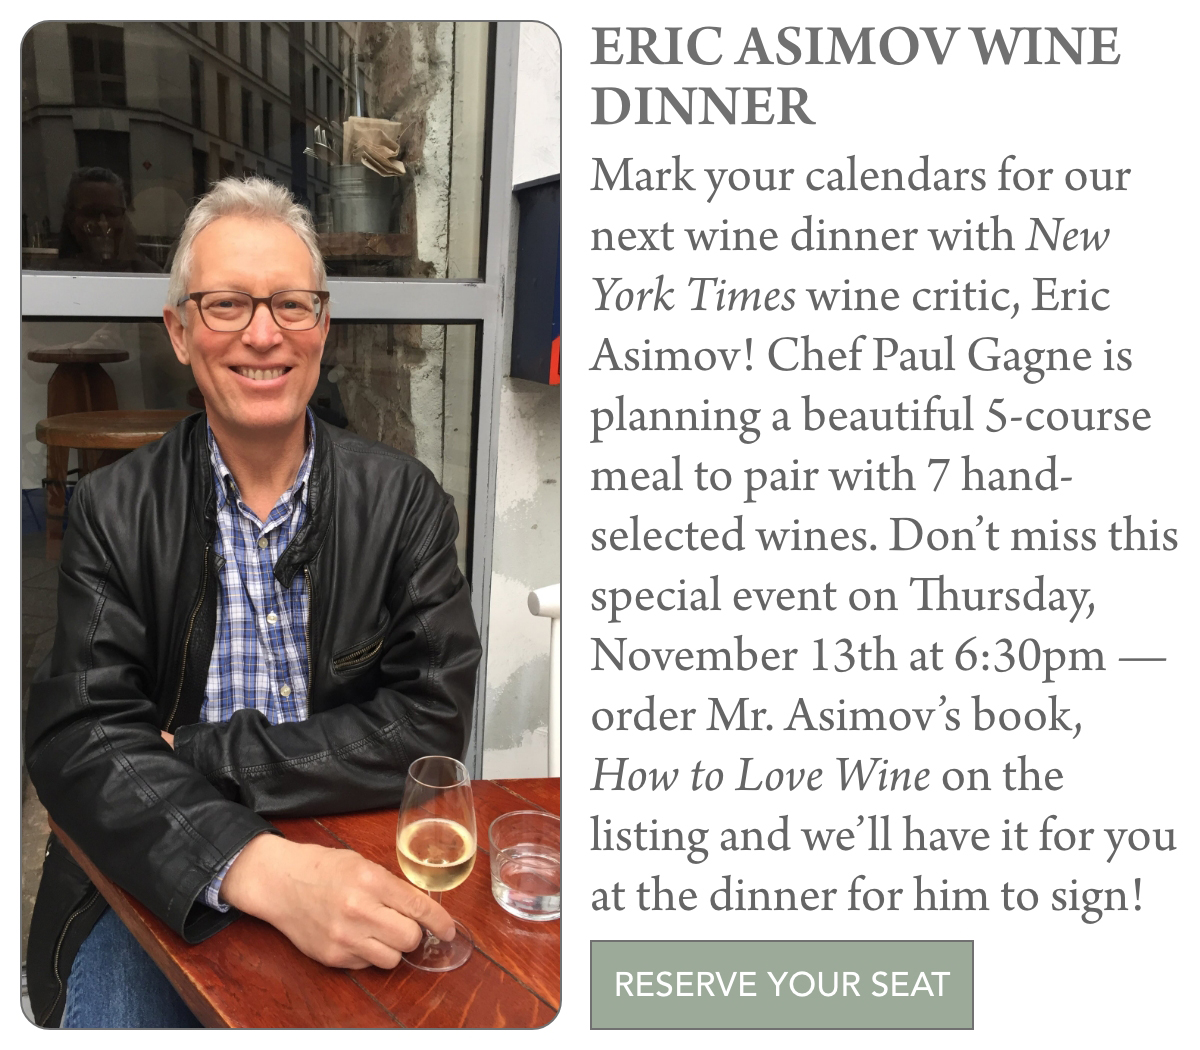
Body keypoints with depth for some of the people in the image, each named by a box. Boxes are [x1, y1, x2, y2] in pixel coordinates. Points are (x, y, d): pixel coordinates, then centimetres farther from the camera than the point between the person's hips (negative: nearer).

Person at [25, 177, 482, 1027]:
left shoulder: (404, 501, -3)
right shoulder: (115, 510, -2)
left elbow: (431, 724, -10)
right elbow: (77, 739, -12)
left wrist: (202, 754, -16)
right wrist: (262, 867, -30)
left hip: (357, 876, 0)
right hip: (163, 887, 0)